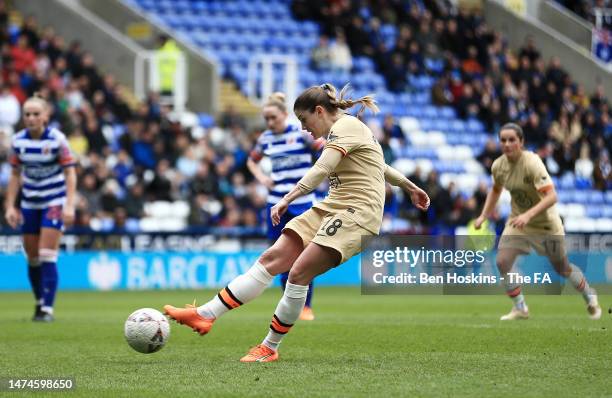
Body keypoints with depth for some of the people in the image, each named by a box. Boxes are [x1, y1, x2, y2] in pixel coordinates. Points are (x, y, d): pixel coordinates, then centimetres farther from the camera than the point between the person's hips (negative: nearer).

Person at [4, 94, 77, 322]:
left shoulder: (57, 139, -14)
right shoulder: (18, 141, -3)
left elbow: (70, 173, -11)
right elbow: (15, 175, 7)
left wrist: (70, 205, -19)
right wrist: (10, 206, 2)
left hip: (54, 202, -4)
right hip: (30, 204, 4)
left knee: (47, 255, -12)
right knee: (32, 257, 8)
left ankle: (47, 308, -10)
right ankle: (39, 302, 26)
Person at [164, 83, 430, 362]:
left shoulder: (347, 125, -10)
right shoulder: (343, 130, 21)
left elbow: (320, 170, -23)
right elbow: (380, 167, 33)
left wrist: (287, 199, -29)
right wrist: (410, 187, 44)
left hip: (357, 213, -10)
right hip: (331, 209, 10)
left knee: (298, 273, -20)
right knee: (271, 259, -4)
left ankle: (270, 348, -9)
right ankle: (205, 315, -11)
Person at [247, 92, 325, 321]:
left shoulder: (302, 133, -7)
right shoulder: (265, 139, 6)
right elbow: (252, 161, 24)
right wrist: (261, 178, 5)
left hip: (302, 202, -4)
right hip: (276, 203, 4)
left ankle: (306, 306, 7)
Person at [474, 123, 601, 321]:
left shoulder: (532, 163, -28)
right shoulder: (498, 166, -9)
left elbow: (551, 197, -37)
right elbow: (496, 190, 15)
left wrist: (528, 215, -48)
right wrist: (484, 216, 6)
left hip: (545, 222, -5)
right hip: (518, 220, 5)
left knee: (562, 268, 9)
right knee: (502, 261, -15)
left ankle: (590, 297, 38)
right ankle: (520, 308, 2)